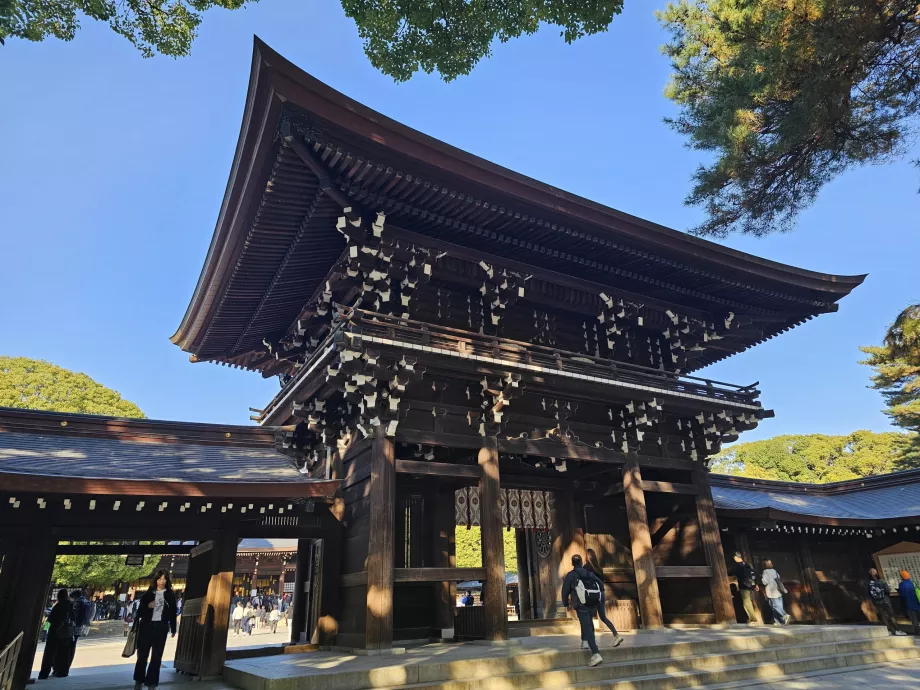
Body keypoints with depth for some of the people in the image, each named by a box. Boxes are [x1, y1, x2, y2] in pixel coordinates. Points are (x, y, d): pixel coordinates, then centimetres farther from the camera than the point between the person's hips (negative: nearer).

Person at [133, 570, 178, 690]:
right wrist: (148, 606, -17)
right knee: (142, 654, 5)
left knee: (157, 656, 4)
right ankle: (138, 680, 22)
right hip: (146, 626, 0)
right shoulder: (148, 593, 4)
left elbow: (173, 612, 6)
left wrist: (173, 629, 5)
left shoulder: (170, 595, 5)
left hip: (161, 628, 0)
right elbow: (140, 610, 4)